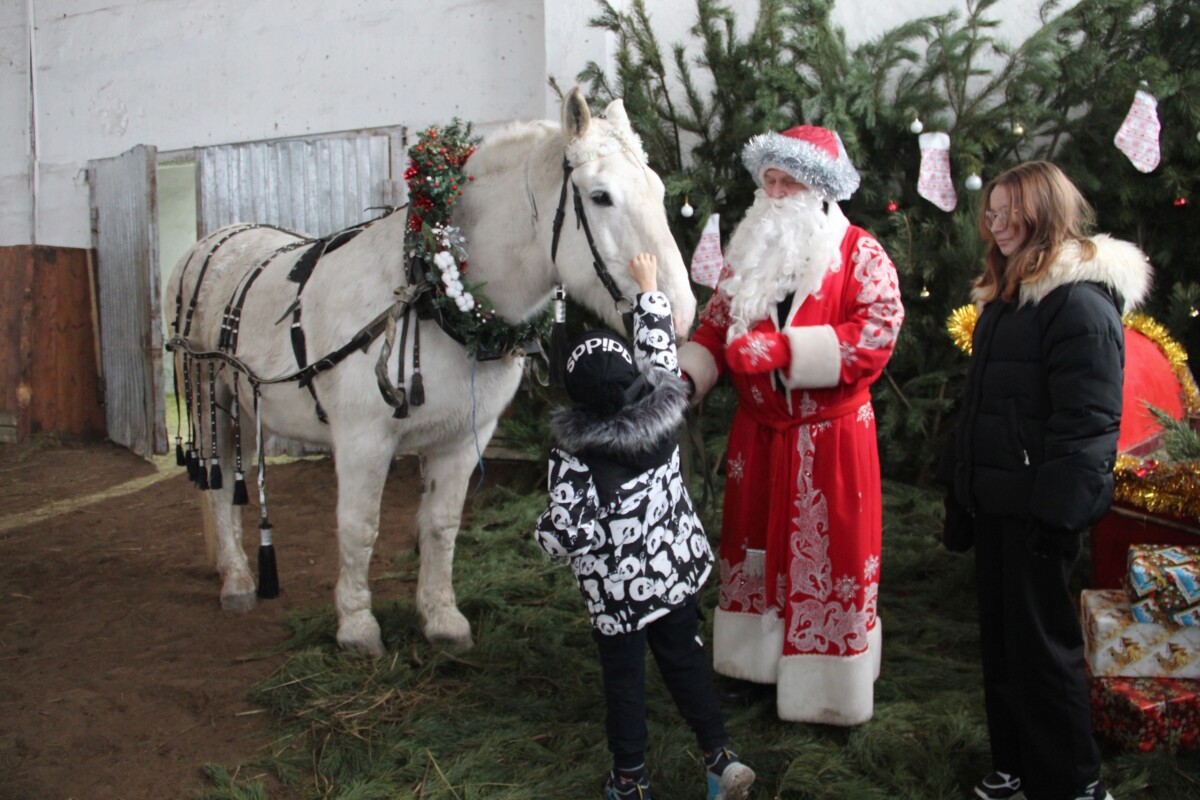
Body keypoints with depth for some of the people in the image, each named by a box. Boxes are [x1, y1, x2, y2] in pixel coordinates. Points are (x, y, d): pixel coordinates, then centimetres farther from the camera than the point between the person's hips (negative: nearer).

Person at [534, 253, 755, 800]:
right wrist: (648, 287, 17)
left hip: (618, 587, -4)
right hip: (677, 566, 4)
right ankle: (720, 755, 21)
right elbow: (660, 350, 5)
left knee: (623, 677, 12)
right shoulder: (662, 411, -12)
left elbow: (566, 535, -24)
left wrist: (542, 530, -1)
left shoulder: (574, 454, -24)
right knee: (685, 656, 18)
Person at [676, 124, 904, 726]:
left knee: (829, 559, 3)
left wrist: (783, 348, -26)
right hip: (757, 435, 5)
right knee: (754, 547, 14)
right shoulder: (747, 253, 10)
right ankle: (758, 663, 30)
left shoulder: (860, 254, -7)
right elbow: (715, 326, 9)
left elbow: (875, 336, -19)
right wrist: (684, 376, -10)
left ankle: (830, 689, 17)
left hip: (830, 439, -5)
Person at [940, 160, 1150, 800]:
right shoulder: (1005, 295, 16)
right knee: (1001, 635, 16)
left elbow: (1086, 420, -20)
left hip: (1034, 507, -9)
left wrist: (1057, 513, -22)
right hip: (993, 501, 9)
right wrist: (959, 494, 18)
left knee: (1040, 644, 1)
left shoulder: (1081, 301, -14)